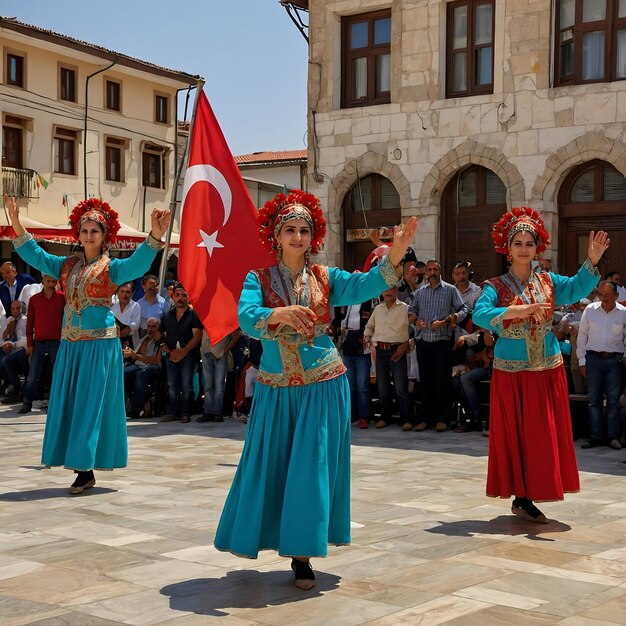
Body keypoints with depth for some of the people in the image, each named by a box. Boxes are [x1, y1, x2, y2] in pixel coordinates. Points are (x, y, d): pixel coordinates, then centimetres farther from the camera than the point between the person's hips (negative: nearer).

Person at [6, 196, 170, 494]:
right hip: (70, 343, 6)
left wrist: (155, 236, -39)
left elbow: (137, 264, -22)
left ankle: (85, 470, -2)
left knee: (90, 404, -5)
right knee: (69, 403, 6)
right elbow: (36, 256, 10)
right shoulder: (67, 265, 12)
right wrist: (17, 226, -3)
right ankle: (83, 469, 12)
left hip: (100, 344, -6)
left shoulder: (111, 267, -5)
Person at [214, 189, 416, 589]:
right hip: (276, 389, 0)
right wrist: (280, 314, -42)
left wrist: (395, 258, -34)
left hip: (324, 388, 0)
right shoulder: (258, 279, -3)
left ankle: (302, 554, 9)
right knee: (271, 465, 7)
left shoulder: (325, 278, 1)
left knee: (312, 467, 1)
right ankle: (269, 536, 28)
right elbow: (247, 317, -22)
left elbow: (363, 287, -17)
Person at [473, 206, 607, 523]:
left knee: (544, 434, 5)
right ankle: (522, 497, 8)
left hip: (548, 369, 4)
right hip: (512, 371, -3)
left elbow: (576, 289, -12)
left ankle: (525, 499, 13)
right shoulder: (496, 286, -3)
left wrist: (592, 261, -28)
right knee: (517, 435, 1)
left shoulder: (548, 281, 6)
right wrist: (515, 311, -33)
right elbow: (479, 315, -20)